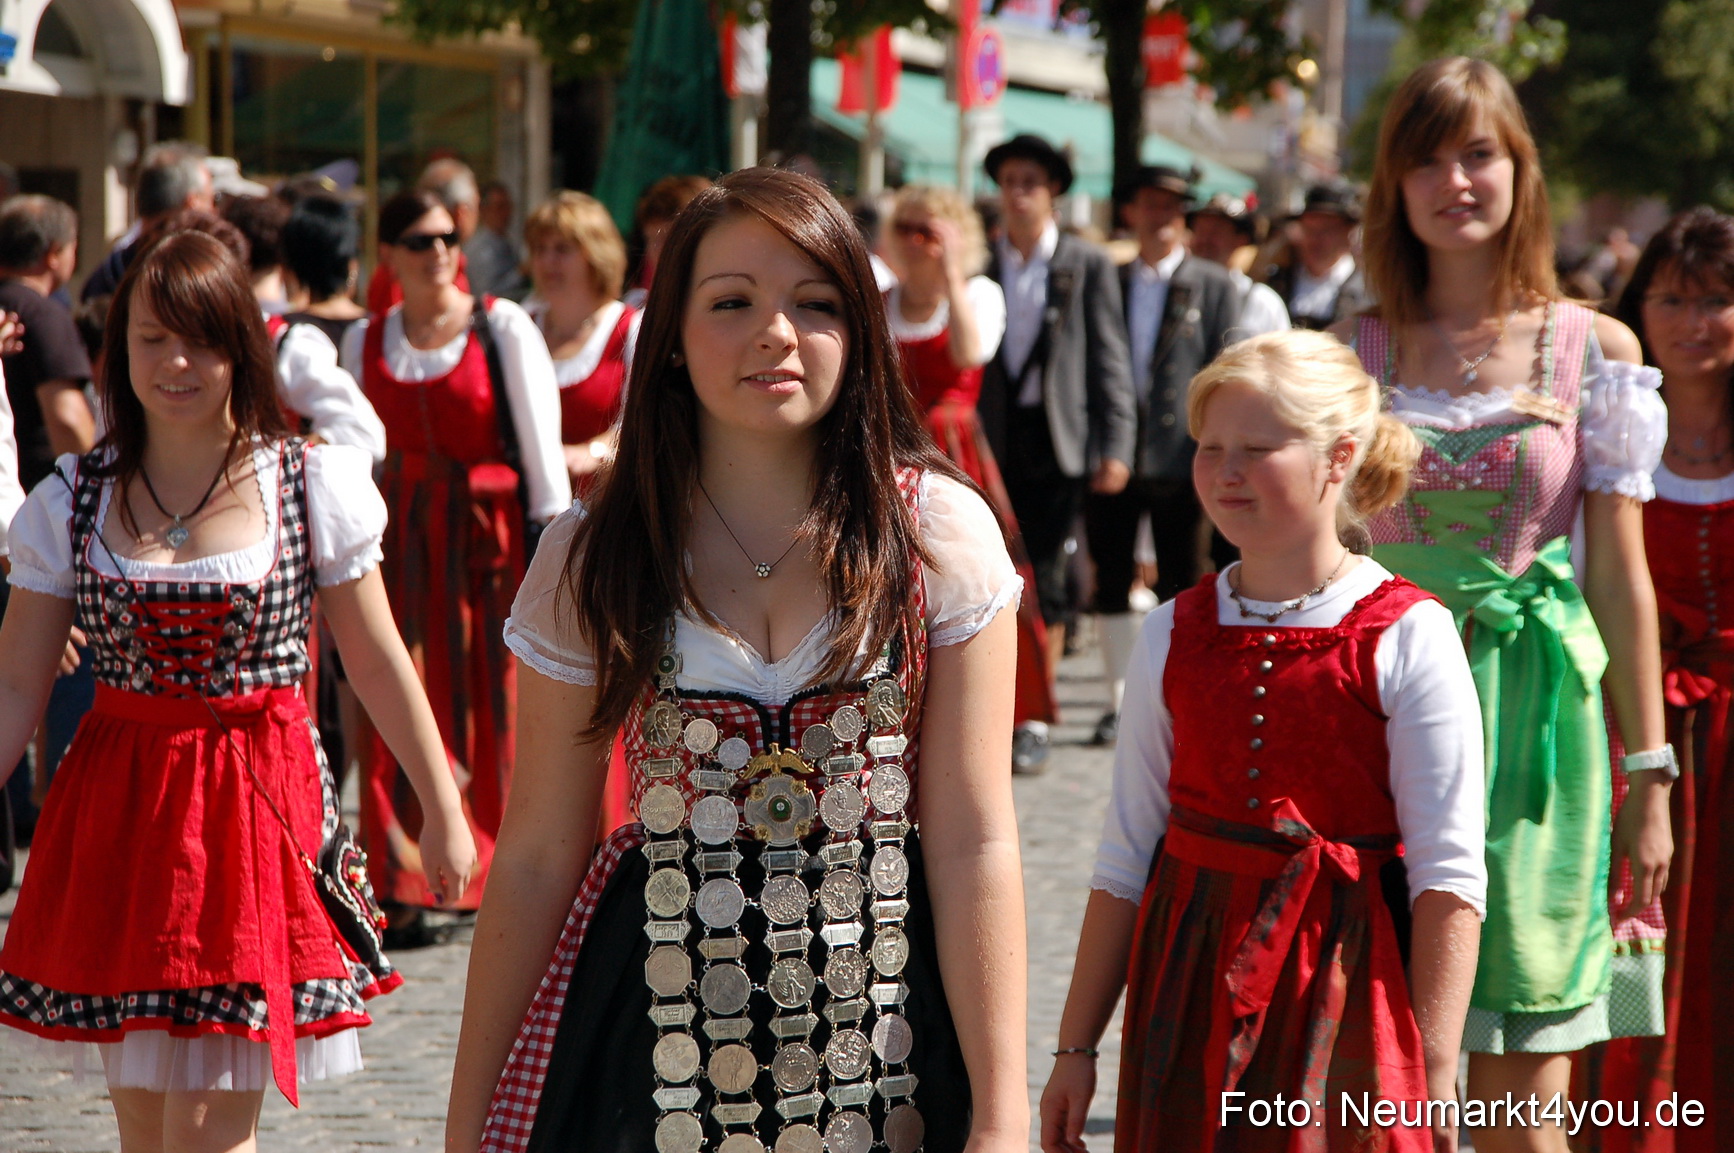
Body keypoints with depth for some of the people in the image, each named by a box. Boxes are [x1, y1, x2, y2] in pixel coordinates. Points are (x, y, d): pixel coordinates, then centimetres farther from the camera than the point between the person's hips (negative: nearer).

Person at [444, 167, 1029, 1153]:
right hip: (658, 1024, 1)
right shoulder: (593, 561, -1)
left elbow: (974, 846, -6)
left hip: (882, 1020, 0)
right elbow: (537, 858, 3)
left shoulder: (940, 535, -4)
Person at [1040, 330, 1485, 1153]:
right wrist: (1076, 1047, 8)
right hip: (1192, 983, 4)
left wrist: (1432, 1082, -14)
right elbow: (1126, 854, 9)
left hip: (1342, 989, -4)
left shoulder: (1407, 637, -8)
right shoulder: (1174, 633, 5)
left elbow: (1448, 876, -10)